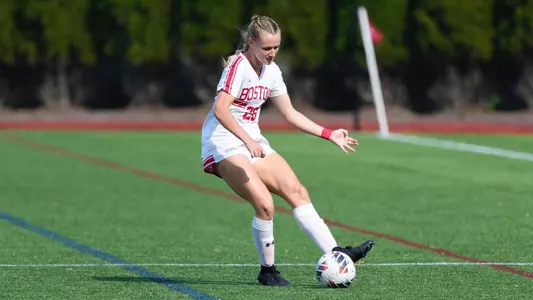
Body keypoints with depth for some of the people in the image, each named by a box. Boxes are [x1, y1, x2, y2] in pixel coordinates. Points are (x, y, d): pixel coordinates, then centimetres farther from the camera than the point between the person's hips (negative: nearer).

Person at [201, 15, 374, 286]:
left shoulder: (271, 71, 10)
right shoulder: (238, 66, -15)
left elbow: (290, 114, 18)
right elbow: (220, 110, -27)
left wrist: (329, 134, 14)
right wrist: (248, 141, -35)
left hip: (253, 143, 8)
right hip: (224, 144, -8)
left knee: (296, 191, -4)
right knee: (265, 204, -21)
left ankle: (335, 253, -6)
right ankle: (267, 270, -4)